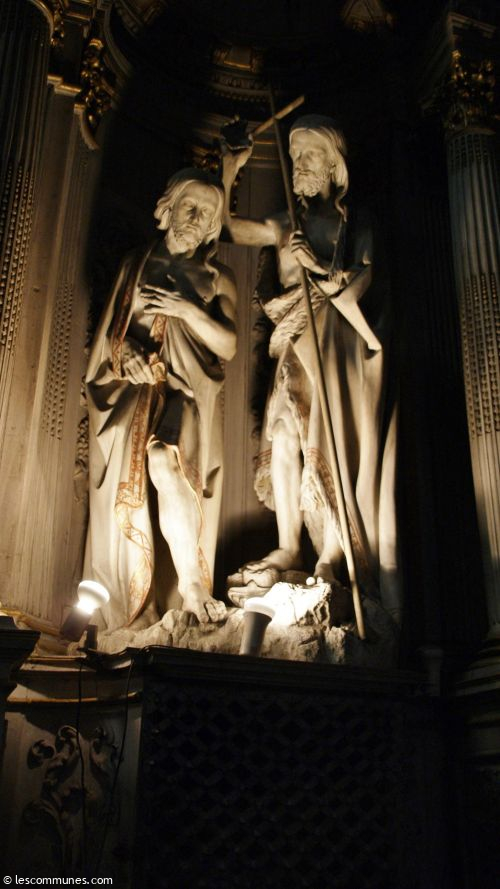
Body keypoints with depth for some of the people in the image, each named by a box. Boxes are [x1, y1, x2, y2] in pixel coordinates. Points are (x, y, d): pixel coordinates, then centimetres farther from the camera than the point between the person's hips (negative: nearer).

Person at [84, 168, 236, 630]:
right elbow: (110, 331, 15)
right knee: (127, 484, -9)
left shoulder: (218, 279, 11)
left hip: (186, 393, -1)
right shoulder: (135, 266, 16)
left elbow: (229, 345, 0)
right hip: (132, 390, 1)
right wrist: (125, 356, -6)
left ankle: (193, 583, -8)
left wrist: (187, 310, -13)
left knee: (170, 467, -20)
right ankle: (119, 600, -3)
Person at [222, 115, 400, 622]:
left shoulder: (355, 223, 11)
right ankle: (289, 545, -5)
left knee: (333, 441, -12)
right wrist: (229, 173, 8)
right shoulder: (287, 224, 20)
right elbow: (225, 227, 15)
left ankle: (332, 551, -10)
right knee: (284, 433, -9)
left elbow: (363, 277, -4)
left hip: (340, 342, -4)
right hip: (296, 342, 4)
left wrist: (321, 269, -19)